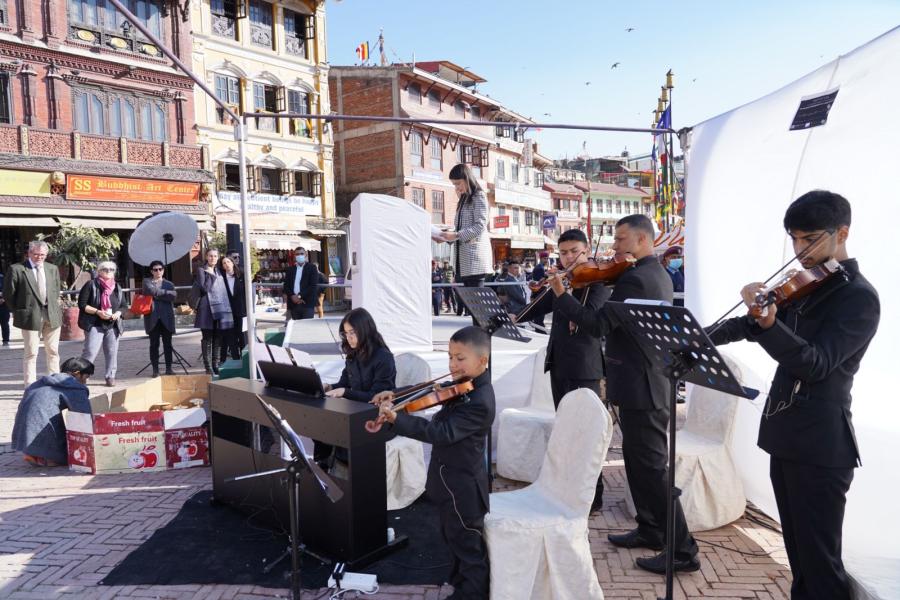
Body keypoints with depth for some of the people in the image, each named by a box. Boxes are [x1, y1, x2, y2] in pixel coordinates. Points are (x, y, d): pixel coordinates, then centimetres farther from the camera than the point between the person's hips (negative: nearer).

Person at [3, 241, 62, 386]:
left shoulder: (53, 269, 9)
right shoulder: (16, 269, -5)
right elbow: (8, 294, 0)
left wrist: (53, 307, 12)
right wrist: (17, 312, 3)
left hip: (52, 315, 4)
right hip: (30, 316, -4)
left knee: (53, 351, 10)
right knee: (31, 353, 0)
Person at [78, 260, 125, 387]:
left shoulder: (117, 288, 13)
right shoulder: (91, 285, -2)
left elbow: (124, 306, 16)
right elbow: (82, 304, -6)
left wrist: (117, 313, -5)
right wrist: (97, 312, -17)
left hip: (113, 326, 4)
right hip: (95, 325, -4)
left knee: (112, 352, 5)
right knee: (90, 352, -11)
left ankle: (110, 377, 15)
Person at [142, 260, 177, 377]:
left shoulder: (169, 284, 14)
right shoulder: (147, 281, 10)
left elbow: (173, 297, -4)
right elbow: (151, 290, -11)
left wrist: (156, 295, -7)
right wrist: (166, 292, -5)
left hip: (166, 318, 1)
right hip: (152, 317, -1)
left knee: (167, 344, 3)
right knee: (154, 344, 2)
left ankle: (168, 368, 8)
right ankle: (155, 369, 6)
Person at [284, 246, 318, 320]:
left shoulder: (312, 267, 4)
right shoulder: (291, 269, 17)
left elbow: (313, 286, -6)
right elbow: (286, 285, 11)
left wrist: (300, 296, -13)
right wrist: (292, 296, -8)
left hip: (308, 303, -4)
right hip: (294, 304, 4)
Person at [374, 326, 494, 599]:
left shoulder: (479, 402, -28)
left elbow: (441, 433, -34)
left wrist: (396, 420, -42)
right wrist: (396, 395, -6)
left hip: (462, 485, -9)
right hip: (451, 478, 9)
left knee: (468, 544, 8)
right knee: (453, 536, 25)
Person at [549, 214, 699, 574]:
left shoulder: (635, 278, -19)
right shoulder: (658, 274, 14)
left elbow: (600, 325, -23)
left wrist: (561, 296, -20)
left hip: (640, 388, -10)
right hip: (646, 384, 10)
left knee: (651, 467, -3)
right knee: (638, 460, 19)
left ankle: (682, 550, 7)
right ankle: (650, 530, 31)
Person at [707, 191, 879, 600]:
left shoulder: (858, 297, -13)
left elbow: (816, 364, -26)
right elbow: (752, 326, 22)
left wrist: (769, 324, -41)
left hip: (821, 446, -8)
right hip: (786, 436, 8)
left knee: (820, 560, -1)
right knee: (798, 553, 18)